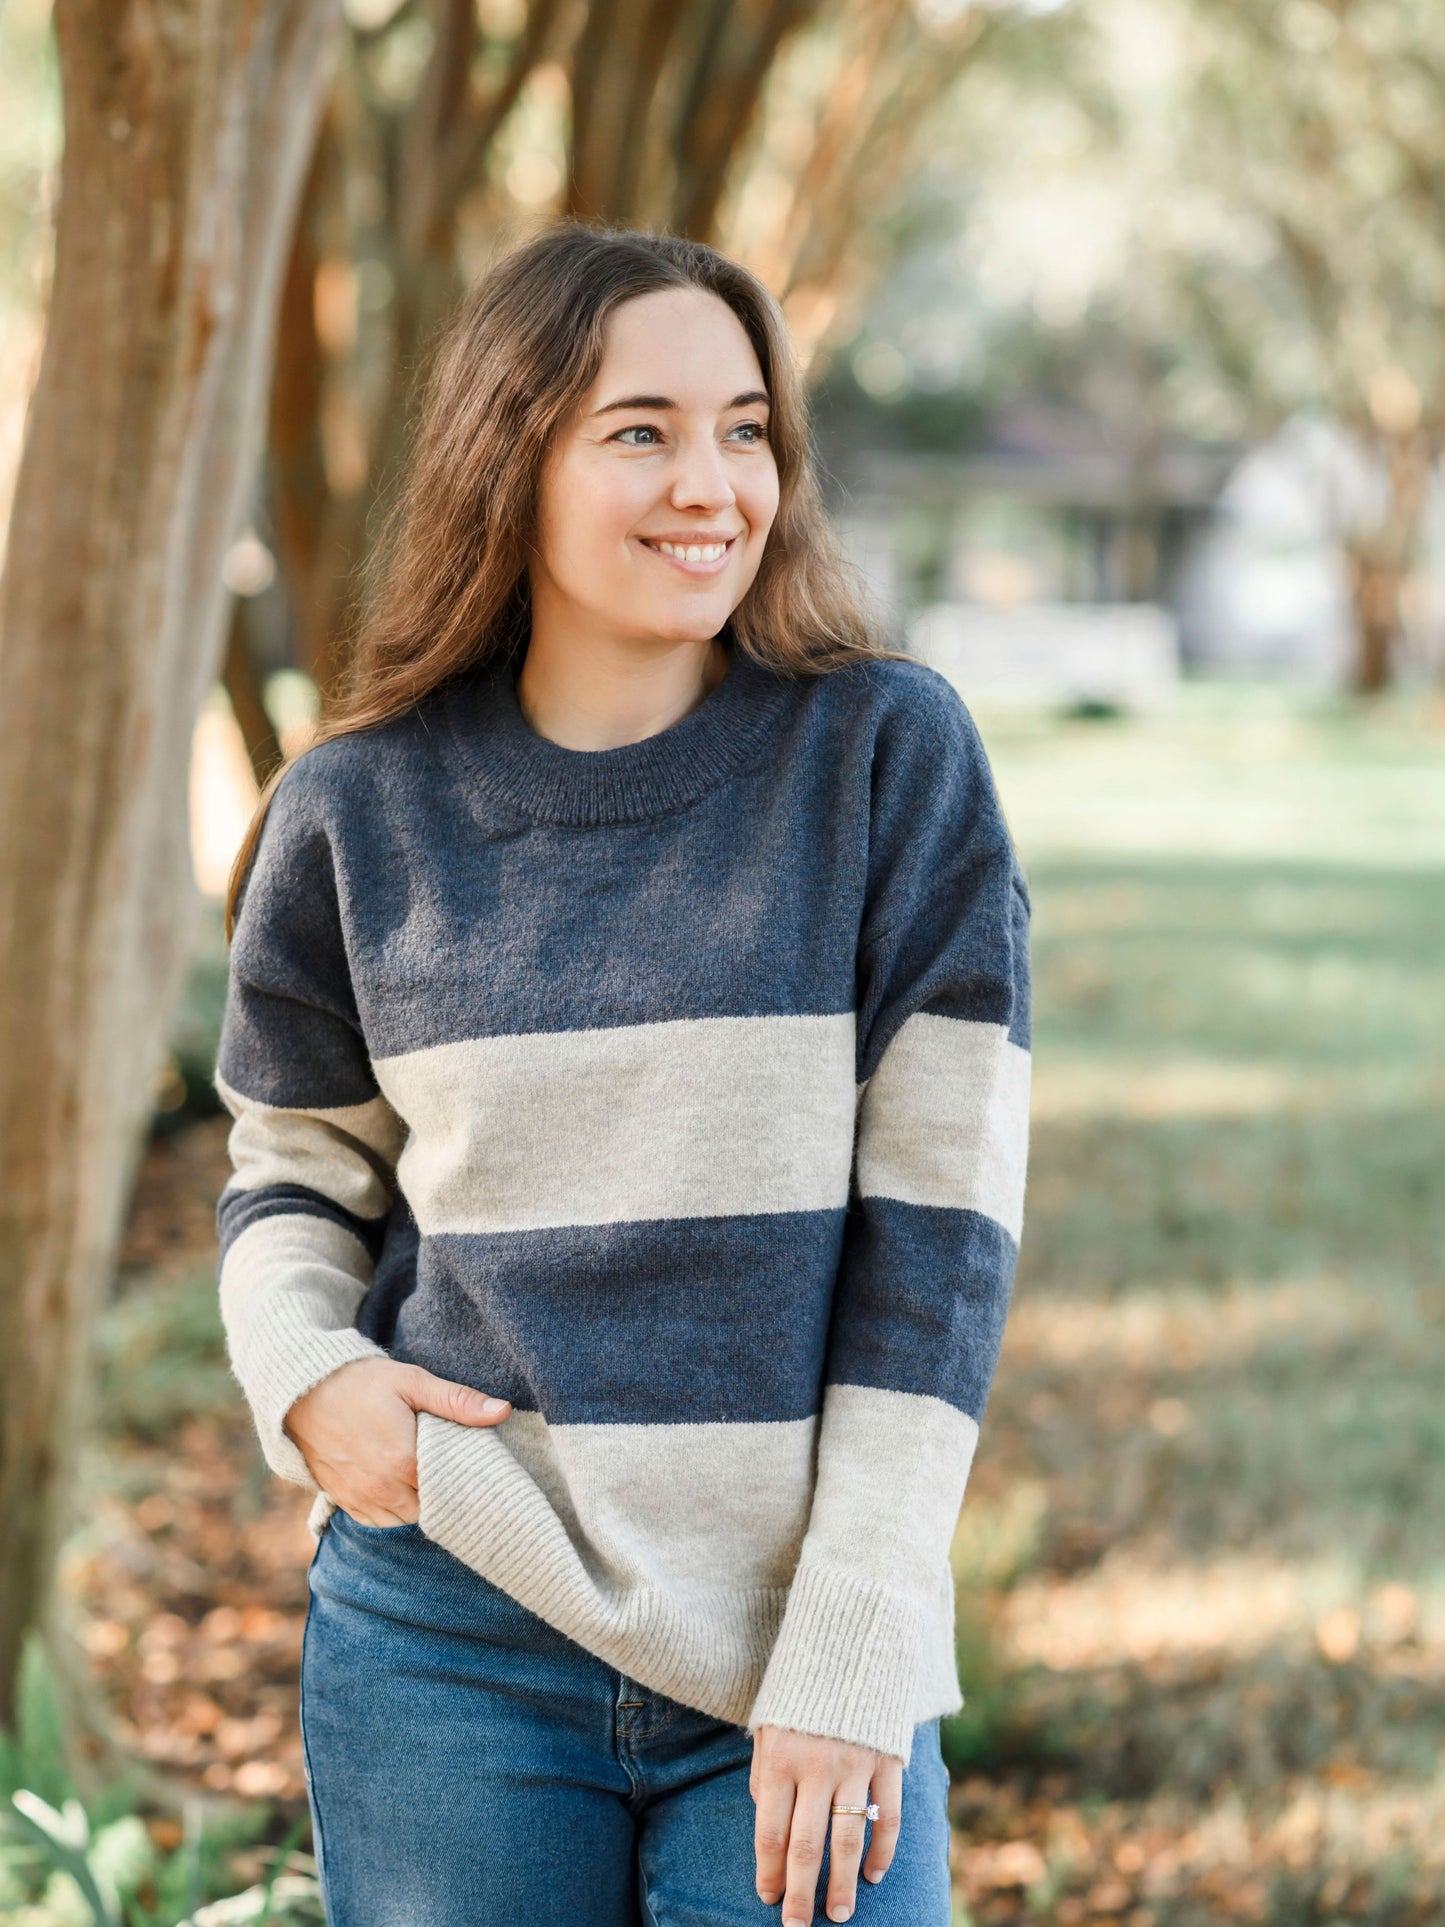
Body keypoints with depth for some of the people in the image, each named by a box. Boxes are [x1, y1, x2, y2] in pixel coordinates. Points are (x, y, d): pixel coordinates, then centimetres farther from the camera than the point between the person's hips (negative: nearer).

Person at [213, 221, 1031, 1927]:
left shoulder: (888, 756, -4)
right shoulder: (360, 814, 1)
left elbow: (942, 1220, -6)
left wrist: (853, 1658, -10)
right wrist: (303, 1375, -7)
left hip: (805, 1657, -1)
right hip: (450, 1648, 2)